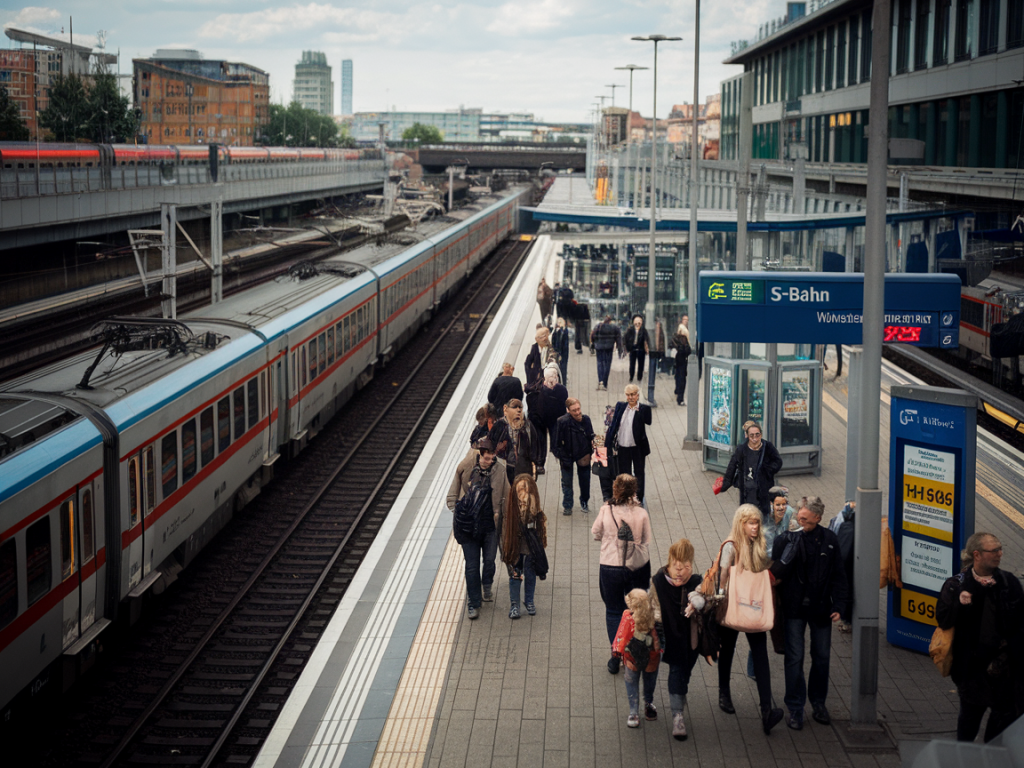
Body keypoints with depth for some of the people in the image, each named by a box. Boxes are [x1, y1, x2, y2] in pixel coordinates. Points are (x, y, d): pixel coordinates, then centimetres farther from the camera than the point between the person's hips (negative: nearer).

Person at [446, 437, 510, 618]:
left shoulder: (500, 470, -9)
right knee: (471, 565, 3)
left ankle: (487, 586, 43)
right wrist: (455, 511, -3)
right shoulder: (465, 466, -9)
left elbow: (505, 497, 2)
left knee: (490, 560, 12)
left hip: (490, 524, 1)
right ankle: (473, 603, 15)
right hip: (468, 524, 0)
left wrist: (503, 518, 1)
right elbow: (454, 491, 4)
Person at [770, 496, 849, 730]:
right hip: (794, 608, -2)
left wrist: (839, 605, -2)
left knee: (821, 656, 12)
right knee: (794, 658, 2)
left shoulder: (829, 539, -2)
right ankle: (795, 708, 13)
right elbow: (777, 573, -17)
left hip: (821, 608, 2)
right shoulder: (785, 539, -7)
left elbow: (838, 575, 3)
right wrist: (792, 545, -26)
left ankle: (818, 703, 30)